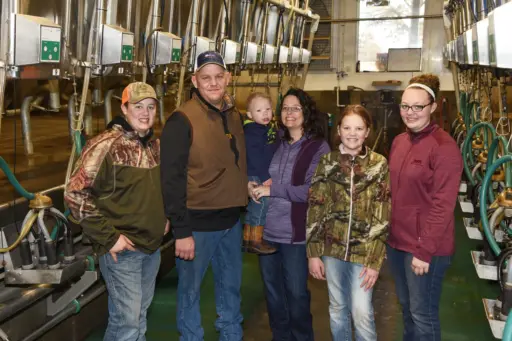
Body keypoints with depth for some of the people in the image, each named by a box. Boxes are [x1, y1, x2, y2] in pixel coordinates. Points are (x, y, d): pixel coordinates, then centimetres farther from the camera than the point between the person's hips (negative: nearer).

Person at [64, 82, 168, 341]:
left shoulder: (155, 145, 7)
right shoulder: (106, 145, -16)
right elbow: (75, 194, -19)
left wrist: (164, 217, 11)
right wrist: (108, 237, -19)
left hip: (152, 246, 7)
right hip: (122, 249, -7)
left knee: (140, 313, 20)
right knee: (127, 319, -2)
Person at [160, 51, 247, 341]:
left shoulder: (235, 116, 8)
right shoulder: (183, 120, -13)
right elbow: (172, 179, -16)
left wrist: (245, 196, 10)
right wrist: (181, 231, -17)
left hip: (231, 220, 6)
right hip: (198, 223, -6)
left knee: (231, 286, 19)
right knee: (191, 288, 9)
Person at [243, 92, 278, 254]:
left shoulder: (269, 128, 14)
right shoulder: (252, 131, -17)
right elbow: (254, 156, -23)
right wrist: (264, 177, -24)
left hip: (265, 176, 10)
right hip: (256, 177, -10)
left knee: (254, 207, 15)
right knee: (261, 205, -8)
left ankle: (247, 240, 25)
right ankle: (256, 241, 1)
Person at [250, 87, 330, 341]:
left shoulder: (318, 147, -8)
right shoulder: (275, 143, 9)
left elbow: (313, 190, -17)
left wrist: (272, 190, -17)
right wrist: (252, 185, 1)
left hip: (295, 232, -5)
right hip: (267, 229, 6)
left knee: (296, 292, 8)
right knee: (272, 290, 16)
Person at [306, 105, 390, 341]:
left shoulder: (379, 164, -4)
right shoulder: (327, 162, 0)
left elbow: (382, 216, -6)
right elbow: (315, 208, 0)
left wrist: (375, 260, -10)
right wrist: (313, 252, -3)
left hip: (364, 250, -2)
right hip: (332, 247, 2)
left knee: (361, 312, -2)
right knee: (337, 309, 14)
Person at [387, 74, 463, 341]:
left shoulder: (444, 147, -16)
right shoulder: (399, 141, 7)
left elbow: (443, 206, -18)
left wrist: (424, 250, -19)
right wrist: (389, 233, 8)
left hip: (427, 247, -7)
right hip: (397, 240, 7)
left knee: (423, 314, 5)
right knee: (406, 307, 21)